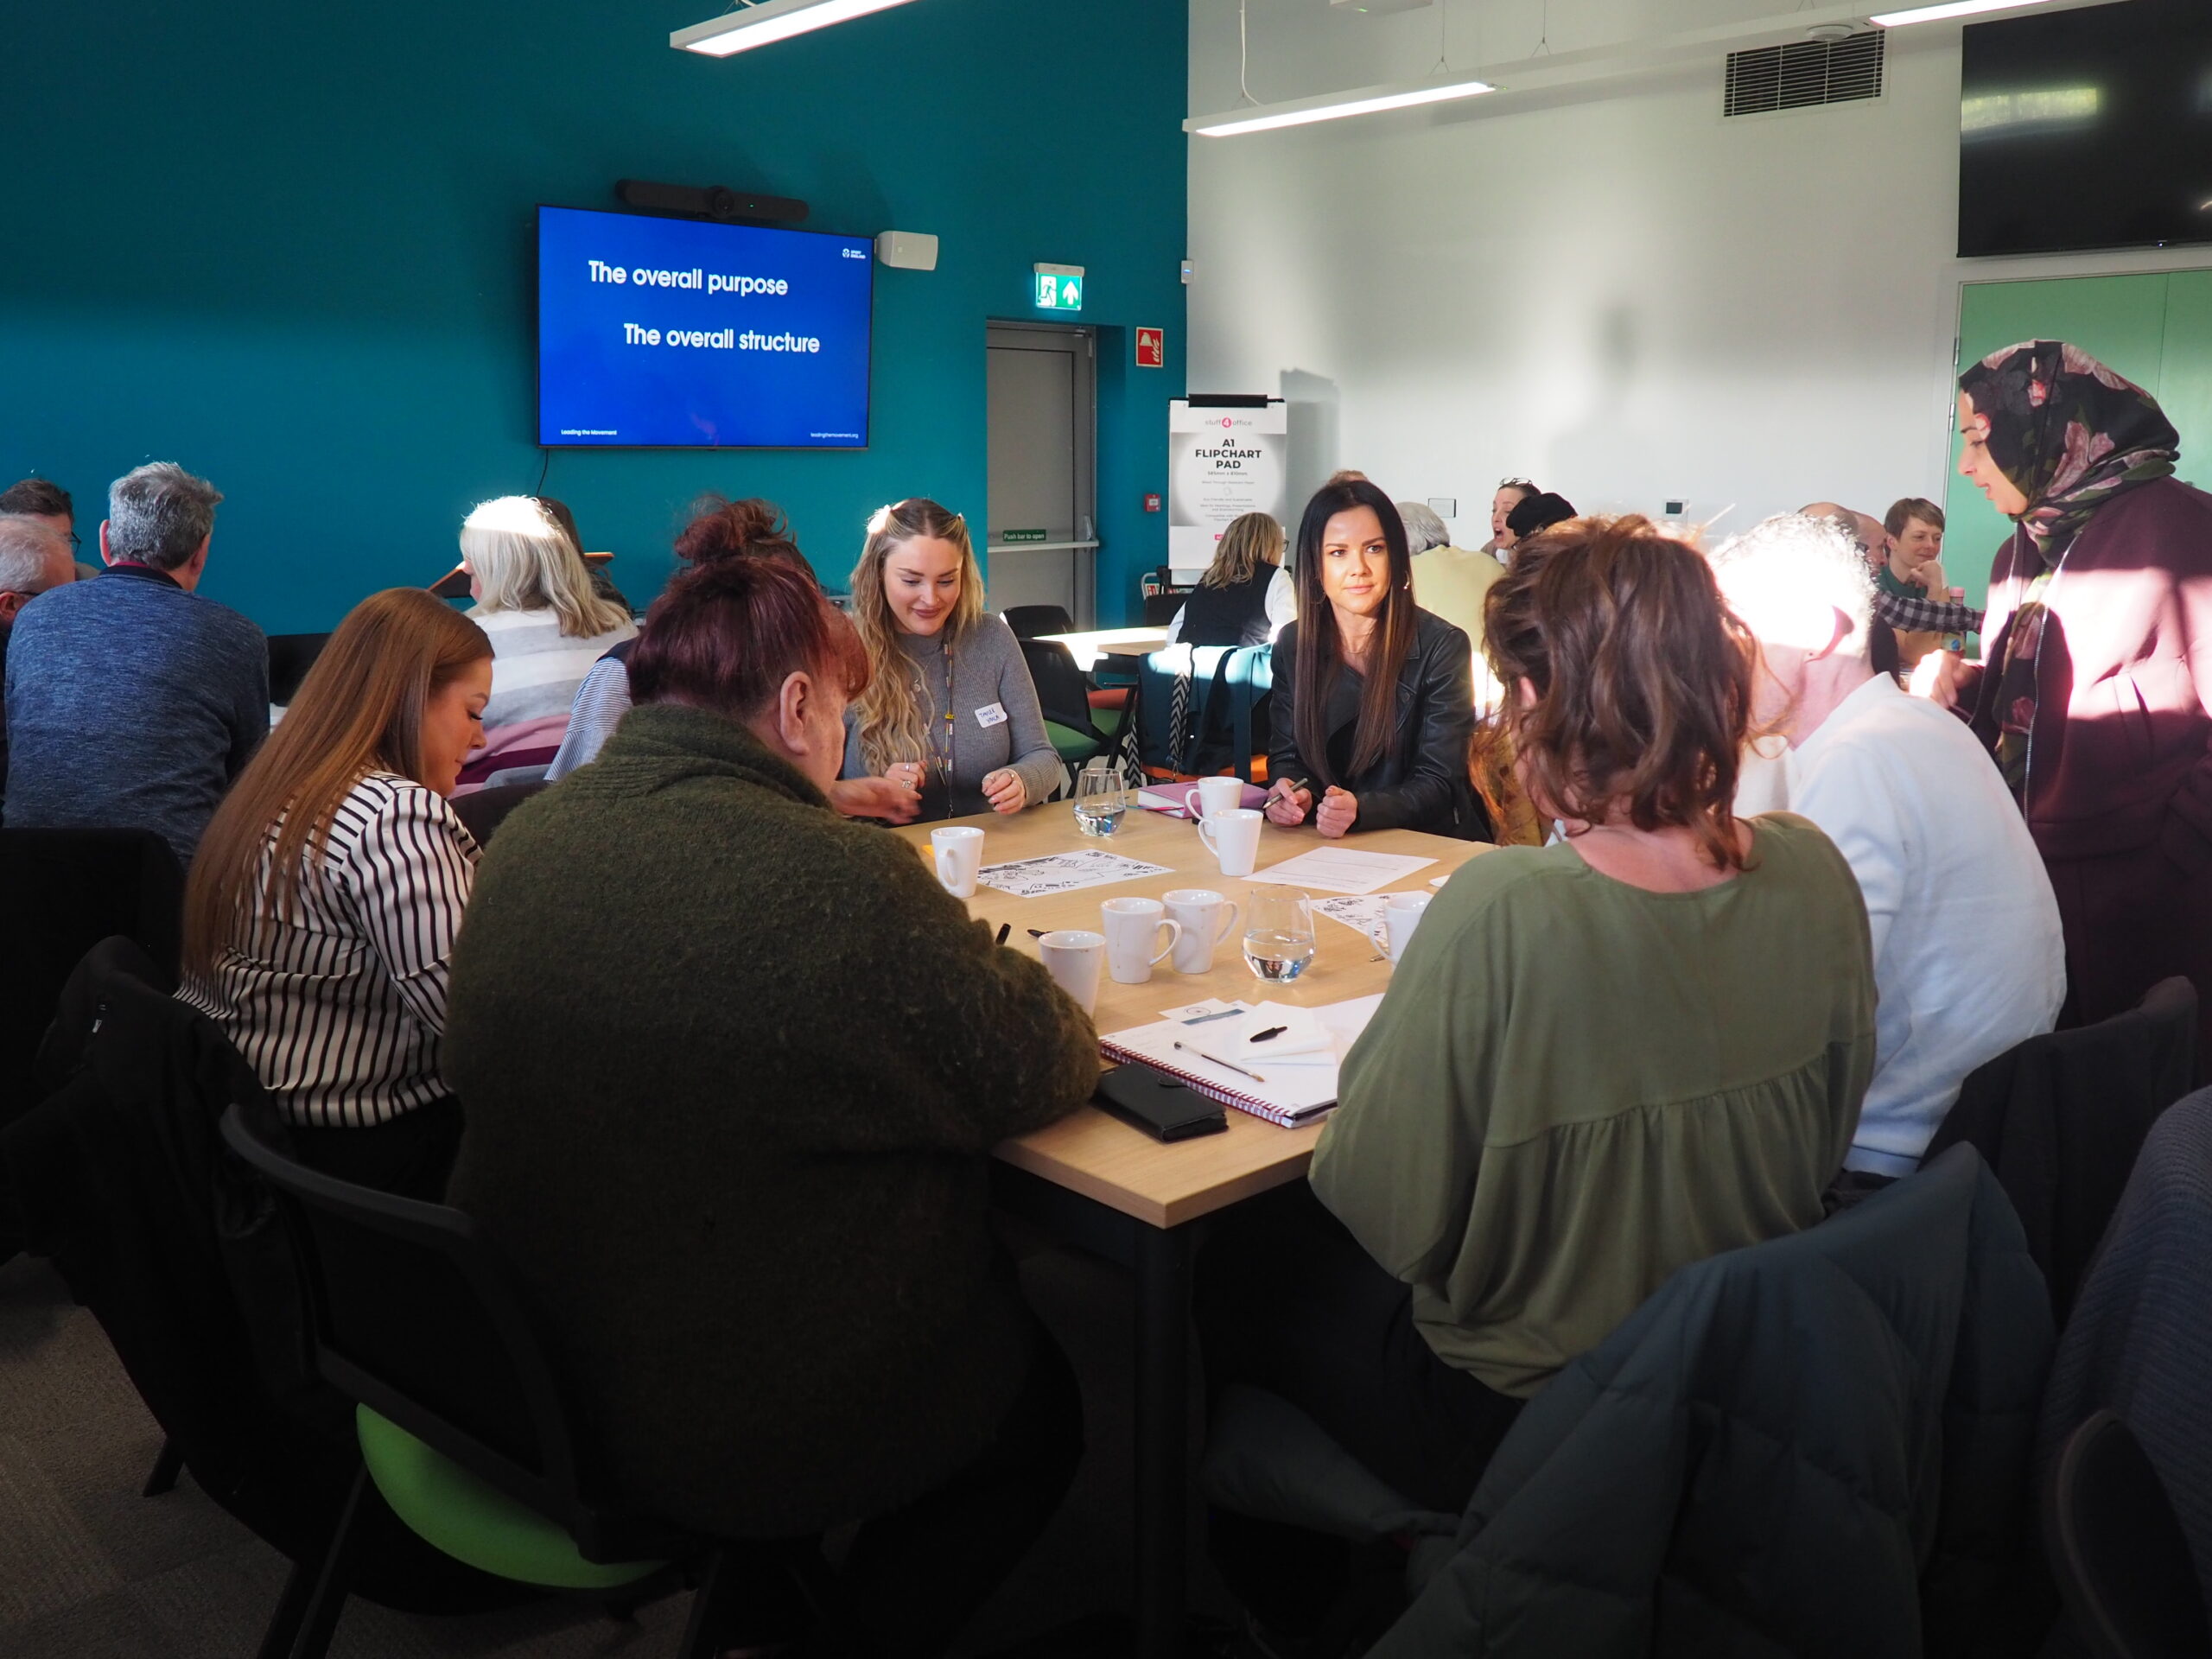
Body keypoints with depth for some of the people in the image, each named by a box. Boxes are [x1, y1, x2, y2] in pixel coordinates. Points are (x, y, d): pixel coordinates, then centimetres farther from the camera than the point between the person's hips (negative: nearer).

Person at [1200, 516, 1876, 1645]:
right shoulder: (1811, 874, -13)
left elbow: (1384, 1213, -22)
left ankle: (1281, 1599, 43)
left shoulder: (1502, 912, -33)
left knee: (1236, 1275, 20)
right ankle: (1326, 1584, 45)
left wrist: (1373, 1054, -4)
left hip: (1515, 1425, -6)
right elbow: (1820, 1147, 3)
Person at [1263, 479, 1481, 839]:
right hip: (1321, 849, 4)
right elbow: (1285, 754, 9)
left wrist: (1360, 810, -30)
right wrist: (1289, 791, -16)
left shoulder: (1442, 647, -8)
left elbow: (1438, 784, -10)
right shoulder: (1292, 644, 4)